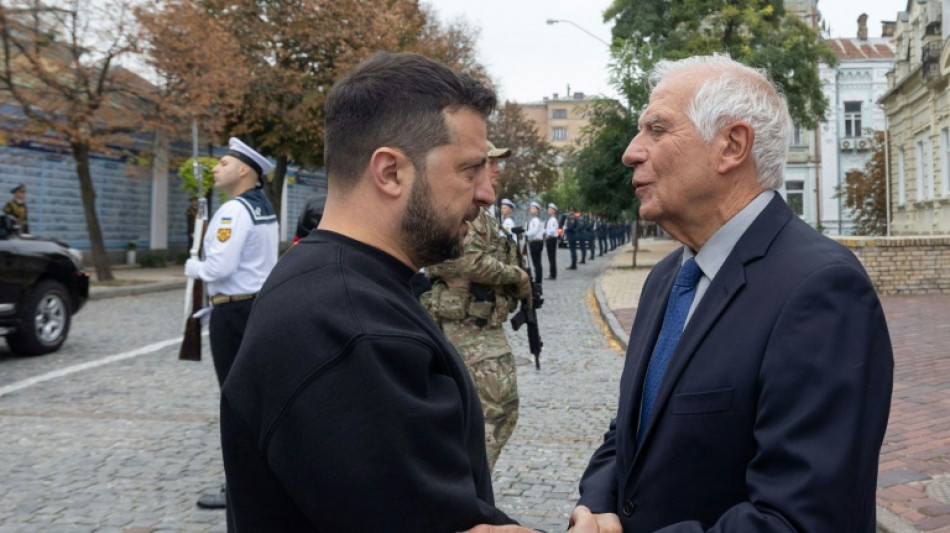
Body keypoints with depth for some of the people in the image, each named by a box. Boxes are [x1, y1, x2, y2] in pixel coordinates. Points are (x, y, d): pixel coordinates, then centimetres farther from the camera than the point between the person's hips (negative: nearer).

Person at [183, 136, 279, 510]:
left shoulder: (234, 210, -16)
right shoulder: (265, 209, 12)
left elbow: (220, 267, -23)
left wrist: (192, 267, -4)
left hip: (233, 310, -9)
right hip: (261, 303, 10)